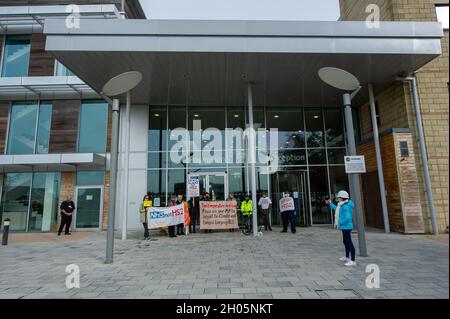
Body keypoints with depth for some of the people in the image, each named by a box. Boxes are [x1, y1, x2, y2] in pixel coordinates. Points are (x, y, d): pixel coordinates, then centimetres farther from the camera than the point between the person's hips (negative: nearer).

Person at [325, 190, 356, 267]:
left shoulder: (346, 207, -21)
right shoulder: (343, 205, 10)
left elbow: (348, 218, -30)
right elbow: (338, 210, 29)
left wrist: (340, 223, -19)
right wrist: (330, 204, 32)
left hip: (346, 227, -11)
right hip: (345, 227, 11)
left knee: (349, 242, -7)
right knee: (346, 242, 21)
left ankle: (353, 261, -2)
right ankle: (347, 257, 36)